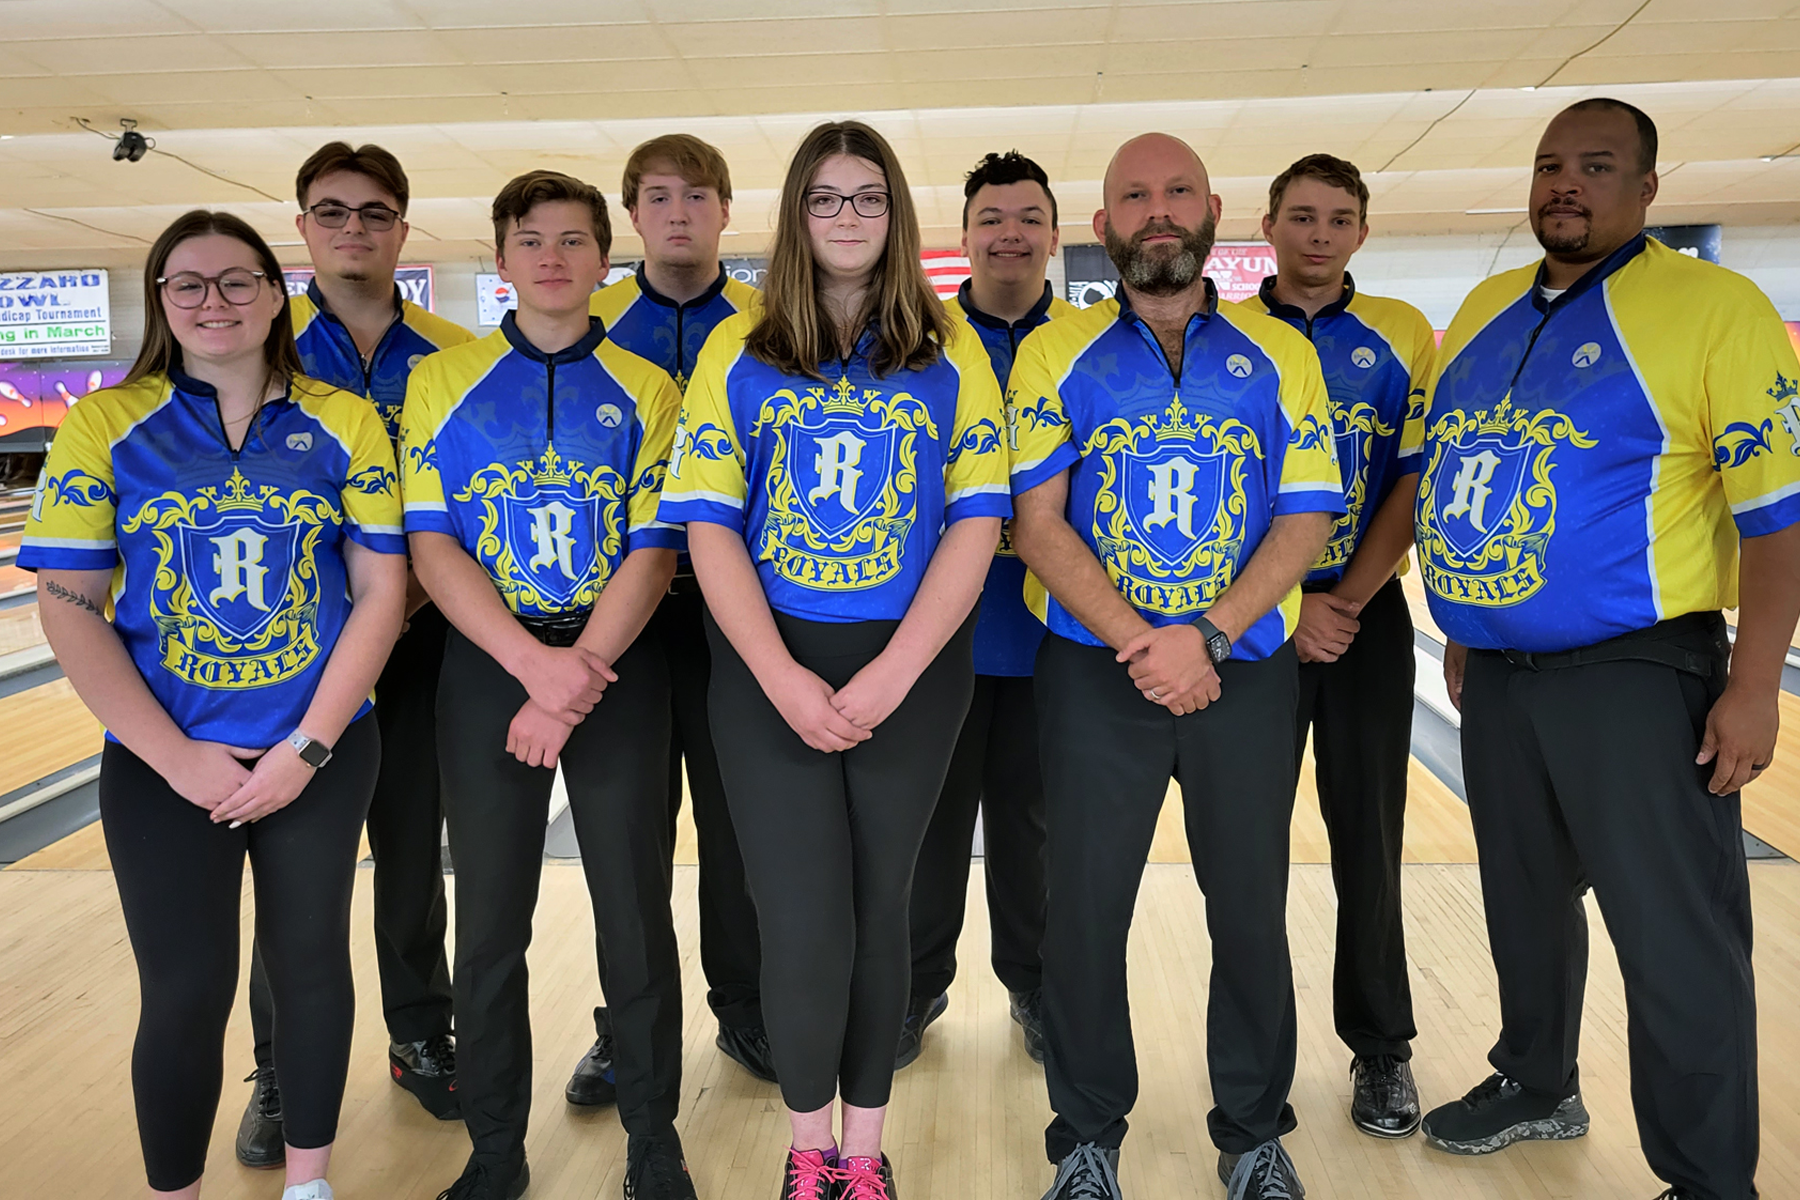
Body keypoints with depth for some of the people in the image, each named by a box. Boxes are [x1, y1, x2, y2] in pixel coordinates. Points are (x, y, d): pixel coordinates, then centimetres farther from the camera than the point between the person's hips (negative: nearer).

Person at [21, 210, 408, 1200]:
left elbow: (380, 592, -4)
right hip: (163, 766, 0)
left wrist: (305, 747, -10)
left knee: (310, 966, 12)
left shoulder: (344, 426, -2)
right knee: (185, 996, 4)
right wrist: (176, 756, -11)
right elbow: (69, 606, -5)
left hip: (321, 756, 1)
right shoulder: (105, 426, -2)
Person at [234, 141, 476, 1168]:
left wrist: (431, 578, -11)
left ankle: (422, 1038, 30)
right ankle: (284, 1073, 23)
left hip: (420, 639, 1)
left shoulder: (456, 358, 4)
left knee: (414, 850, 12)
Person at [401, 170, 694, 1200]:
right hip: (489, 668, 1)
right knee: (490, 921, 9)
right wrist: (537, 663, -15)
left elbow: (654, 553, -4)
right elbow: (433, 546, -3)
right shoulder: (445, 382, 5)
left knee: (636, 912, 6)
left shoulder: (646, 391, 3)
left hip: (619, 667, -1)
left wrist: (577, 683, -14)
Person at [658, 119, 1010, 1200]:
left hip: (911, 669, 1)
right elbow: (709, 529, -3)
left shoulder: (951, 353, 3)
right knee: (805, 932, -2)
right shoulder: (739, 352, 3)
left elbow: (975, 525, -3)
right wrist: (785, 680, -13)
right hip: (769, 672, 0)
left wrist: (887, 678, -13)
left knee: (879, 912, 11)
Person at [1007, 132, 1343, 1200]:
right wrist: (1138, 642, -15)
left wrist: (1206, 635, -15)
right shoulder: (1056, 354, 3)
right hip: (1096, 673, 0)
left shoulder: (1280, 354, 5)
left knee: (1251, 911, 11)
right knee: (1084, 913, 6)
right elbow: (1038, 521, -5)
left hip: (1246, 671, 1)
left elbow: (1307, 520, -2)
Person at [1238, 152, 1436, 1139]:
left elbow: (1415, 482, 1)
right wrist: (1284, 606, -11)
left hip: (1367, 614, 1)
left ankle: (1381, 1048, 21)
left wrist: (1348, 600, -10)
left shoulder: (1403, 337, 5)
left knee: (1369, 837, 6)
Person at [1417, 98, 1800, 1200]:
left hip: (1633, 676, -6)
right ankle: (1537, 1086, 41)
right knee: (1525, 901, 20)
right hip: (1497, 676, 6)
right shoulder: (1485, 313, 10)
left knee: (1676, 937, 1)